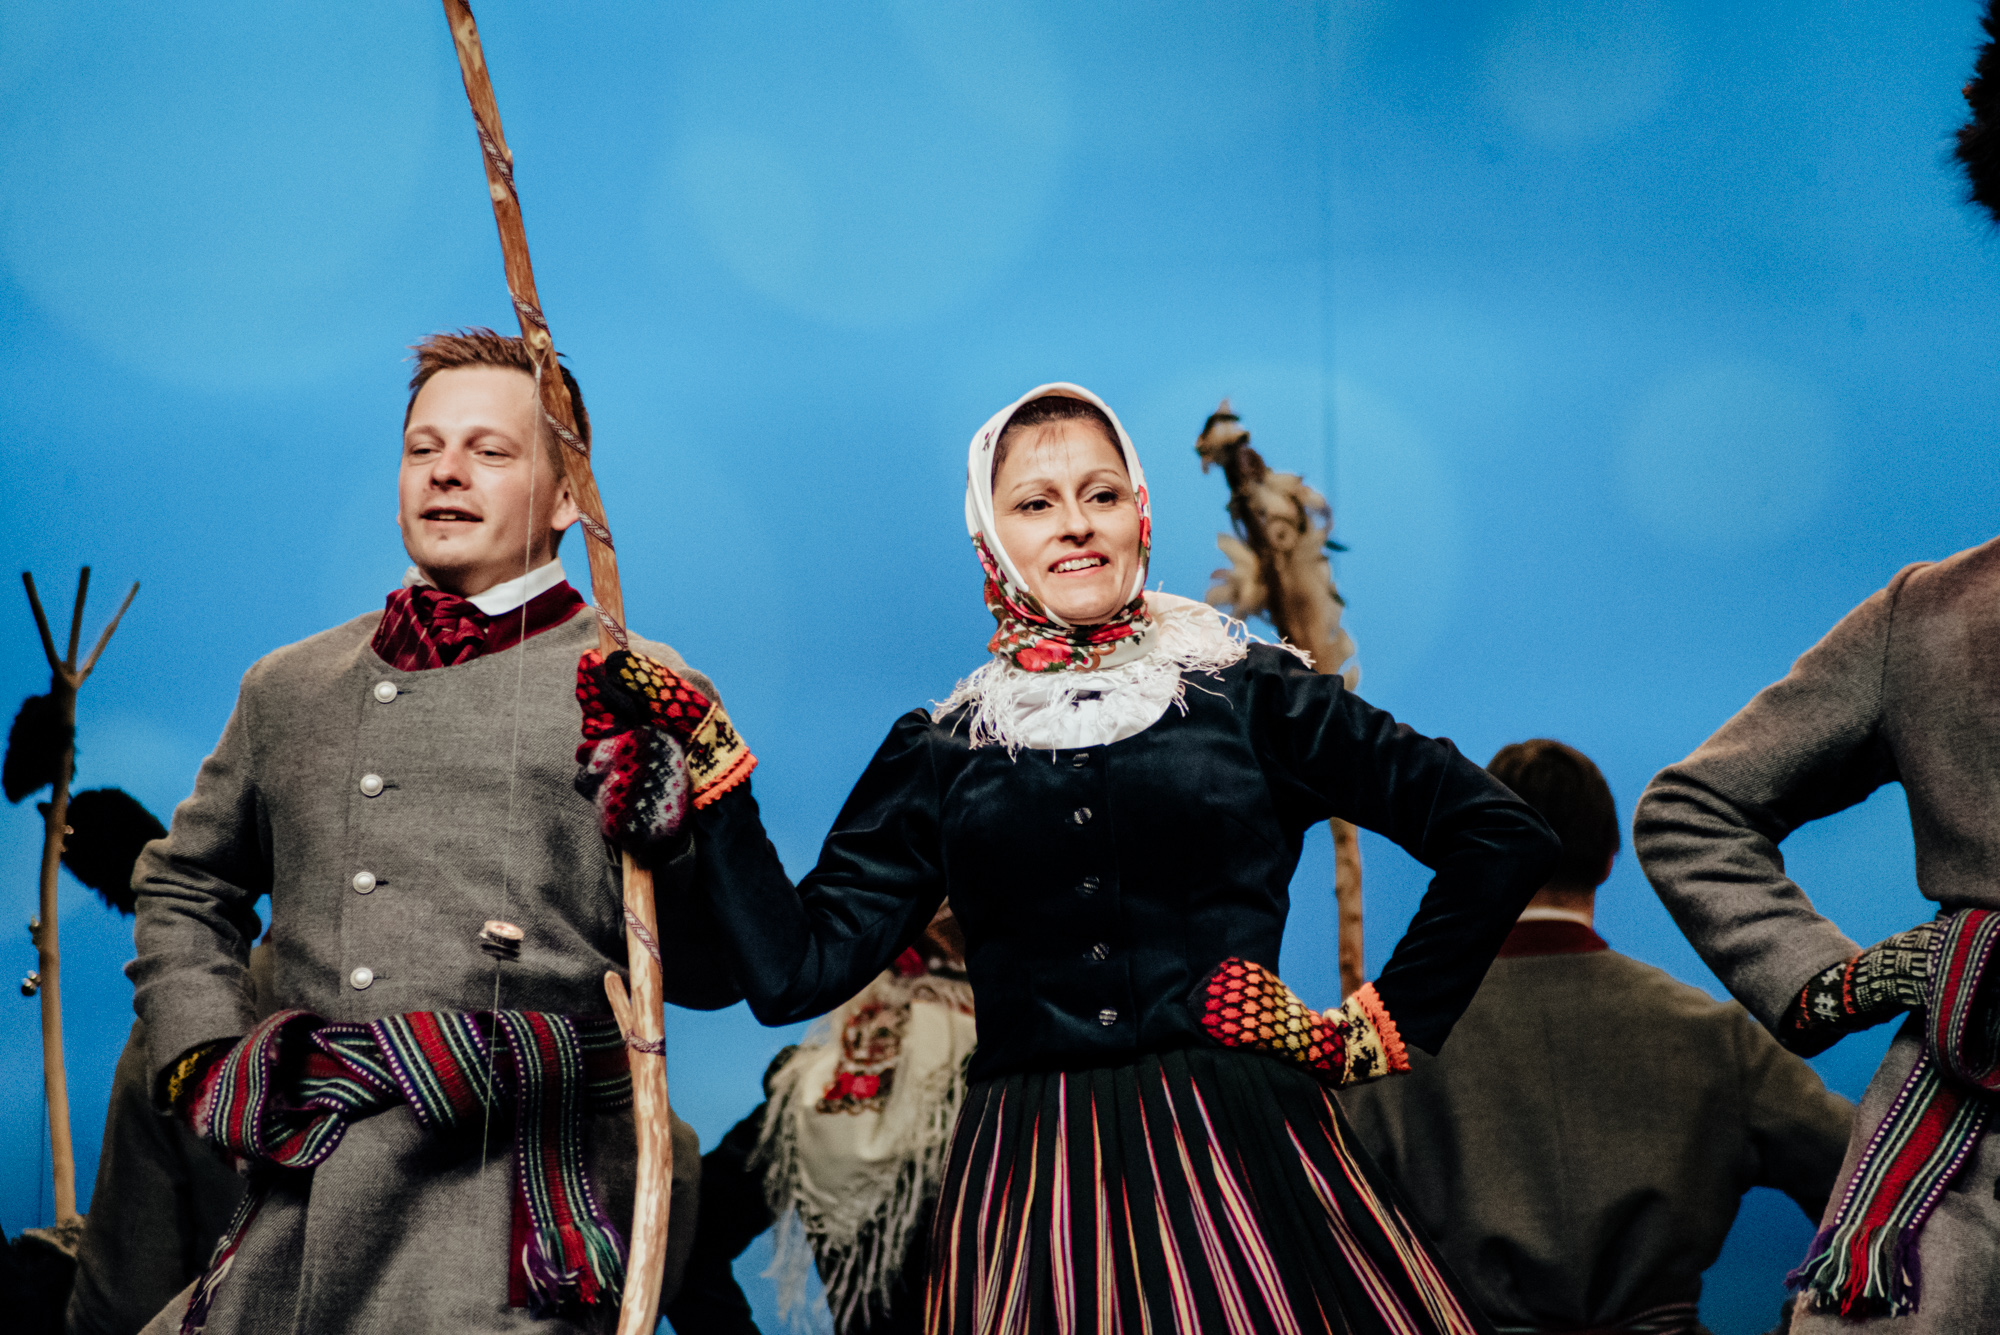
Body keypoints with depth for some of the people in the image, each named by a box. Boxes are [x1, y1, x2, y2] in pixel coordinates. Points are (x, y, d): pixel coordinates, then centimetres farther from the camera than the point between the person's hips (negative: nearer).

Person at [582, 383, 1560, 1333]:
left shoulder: (1248, 693, 6)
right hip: (1031, 1194, 2)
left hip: (1241, 1161, -1)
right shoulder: (941, 751, 12)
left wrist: (1381, 1030, 2)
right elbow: (793, 970, 4)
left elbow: (1503, 836, 5)